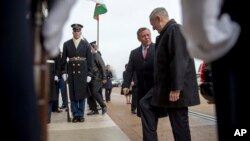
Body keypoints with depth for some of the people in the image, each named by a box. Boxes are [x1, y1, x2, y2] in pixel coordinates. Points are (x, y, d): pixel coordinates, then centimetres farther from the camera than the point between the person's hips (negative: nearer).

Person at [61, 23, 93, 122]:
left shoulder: (86, 44, 2)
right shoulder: (66, 44, 5)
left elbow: (89, 60, 0)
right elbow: (63, 59, 6)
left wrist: (89, 74, -4)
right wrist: (64, 72, -2)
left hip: (83, 72, -1)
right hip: (71, 72, 1)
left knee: (82, 94, 4)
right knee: (72, 94, 5)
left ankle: (81, 115, 16)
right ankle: (75, 115, 16)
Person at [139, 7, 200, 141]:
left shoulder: (175, 29, -14)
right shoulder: (168, 32, 15)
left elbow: (179, 60, -24)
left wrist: (175, 88, -25)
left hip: (175, 88, -10)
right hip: (164, 86, 10)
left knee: (179, 124, 1)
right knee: (145, 104, 13)